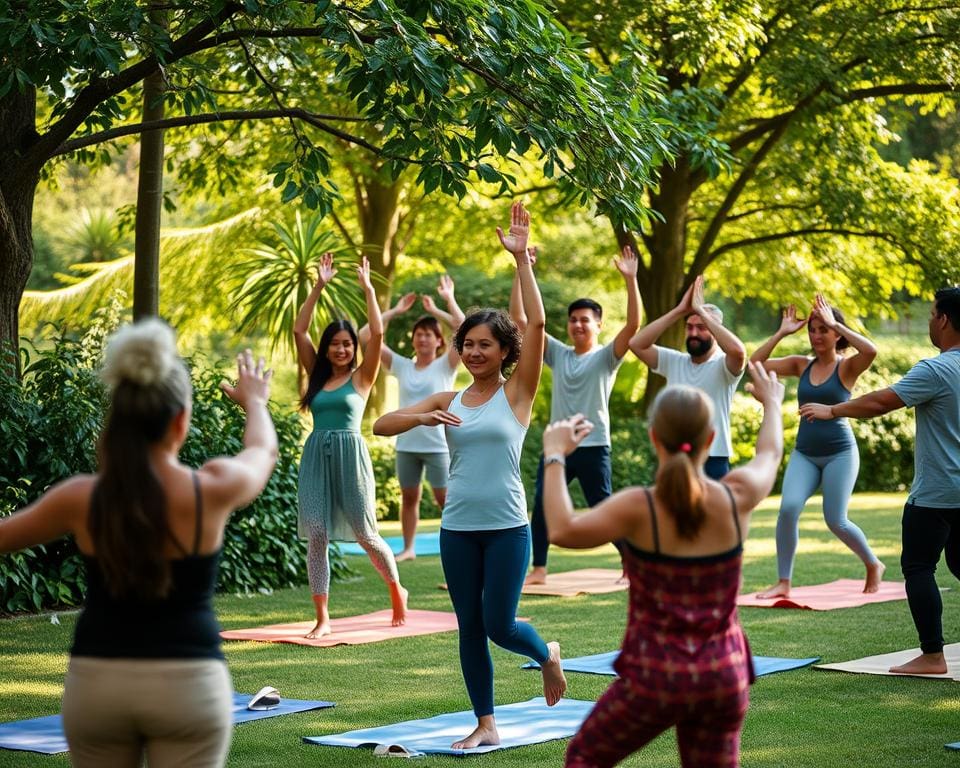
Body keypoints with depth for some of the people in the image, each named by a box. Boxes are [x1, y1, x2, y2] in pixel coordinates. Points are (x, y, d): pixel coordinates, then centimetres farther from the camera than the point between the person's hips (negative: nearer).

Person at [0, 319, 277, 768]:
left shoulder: (80, 499, -7)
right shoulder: (212, 490, -8)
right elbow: (264, 450, 15)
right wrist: (255, 402, 38)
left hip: (96, 681, 2)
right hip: (188, 684, -2)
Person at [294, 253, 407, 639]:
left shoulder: (361, 377, 3)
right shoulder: (317, 375, 12)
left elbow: (377, 333, -9)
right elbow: (299, 330, 7)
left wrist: (367, 287, -6)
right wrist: (319, 286, 4)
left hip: (350, 455, -3)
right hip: (317, 456, 3)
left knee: (364, 533, 4)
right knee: (316, 536, -4)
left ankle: (397, 590, 29)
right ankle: (322, 619, -1)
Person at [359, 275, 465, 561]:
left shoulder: (445, 366, -1)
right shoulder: (401, 366, 6)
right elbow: (366, 336, 2)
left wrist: (446, 303, -7)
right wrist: (395, 310, 4)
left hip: (437, 444, -4)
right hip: (406, 444, 4)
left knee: (445, 500, -2)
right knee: (409, 497, 12)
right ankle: (408, 548, 22)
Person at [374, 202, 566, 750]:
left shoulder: (517, 393, -2)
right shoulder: (447, 401, 7)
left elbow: (537, 324, -14)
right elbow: (381, 425, 2)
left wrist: (521, 258, -16)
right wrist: (423, 418, -17)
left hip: (507, 527, -4)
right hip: (458, 528, 4)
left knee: (499, 626, -6)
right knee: (470, 628, 6)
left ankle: (548, 655, 27)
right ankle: (486, 724, 17)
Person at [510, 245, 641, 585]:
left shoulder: (606, 357, -1)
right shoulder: (558, 353, 9)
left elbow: (633, 325, -18)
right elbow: (519, 318, 6)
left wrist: (630, 279, -27)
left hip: (593, 447, -4)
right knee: (541, 506, 0)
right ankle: (538, 569, 10)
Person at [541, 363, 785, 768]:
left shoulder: (639, 508, -18)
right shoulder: (736, 497, -5)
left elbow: (562, 530, -27)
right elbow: (769, 454, 16)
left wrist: (554, 456, -14)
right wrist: (771, 403, 37)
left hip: (656, 676, -3)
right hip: (724, 677, 3)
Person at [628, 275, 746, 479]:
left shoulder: (724, 366, -5)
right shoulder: (673, 361, 7)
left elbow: (738, 350, -29)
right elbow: (637, 344, -6)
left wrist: (701, 310, -21)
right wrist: (680, 311, -10)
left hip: (713, 462, -4)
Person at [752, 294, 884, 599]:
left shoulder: (847, 367, -6)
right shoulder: (801, 365, 6)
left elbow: (870, 350, -28)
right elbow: (756, 362, 0)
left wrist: (835, 323, -21)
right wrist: (782, 332, -4)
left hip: (840, 452, -4)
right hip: (804, 452, 4)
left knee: (836, 520, -4)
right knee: (788, 509, -16)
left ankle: (873, 565, 24)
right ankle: (783, 582, -7)